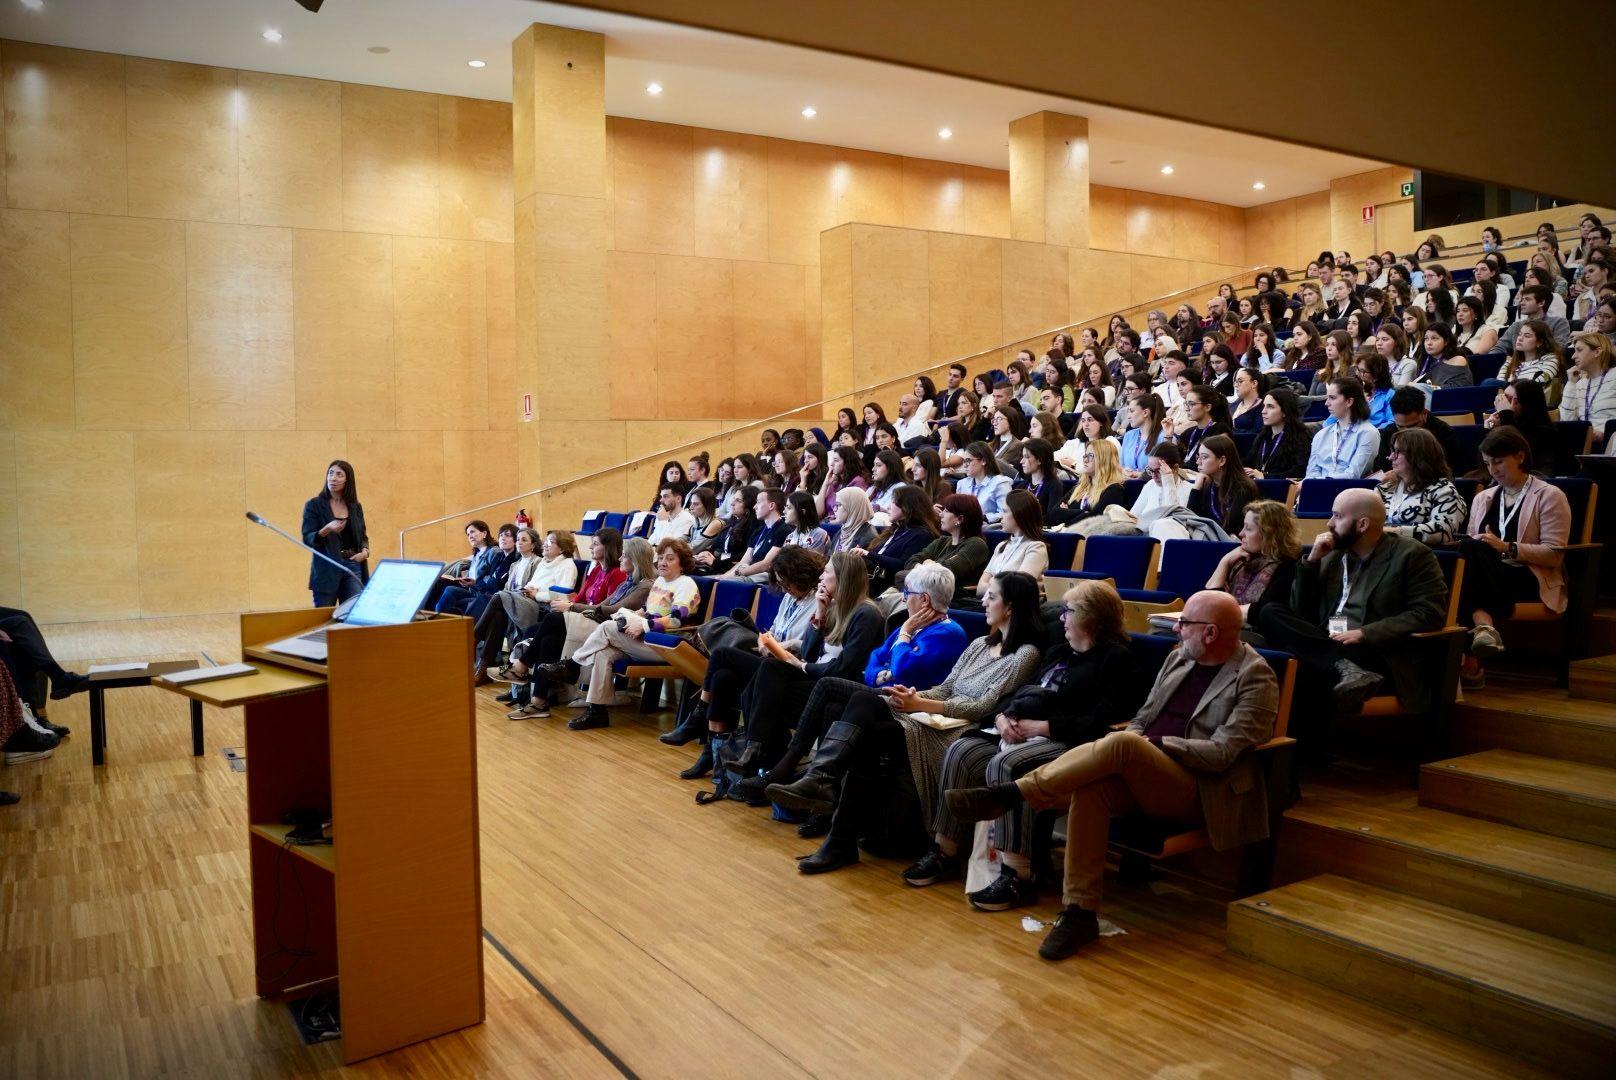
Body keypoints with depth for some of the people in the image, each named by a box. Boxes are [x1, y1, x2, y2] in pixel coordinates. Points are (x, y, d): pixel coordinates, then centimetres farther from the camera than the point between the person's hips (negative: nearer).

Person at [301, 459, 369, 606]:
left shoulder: (355, 507, 11)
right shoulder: (314, 505, 0)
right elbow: (307, 540, -6)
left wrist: (365, 551, -2)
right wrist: (326, 530, -24)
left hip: (353, 566, 3)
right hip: (326, 570, -3)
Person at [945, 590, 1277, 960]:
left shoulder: (1255, 677, -5)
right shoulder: (1179, 658, 17)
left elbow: (1222, 753, -13)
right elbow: (1142, 717, 19)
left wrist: (1154, 743, -14)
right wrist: (1135, 737, -3)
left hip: (1196, 791, -6)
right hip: (1141, 779, 6)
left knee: (1121, 744, -33)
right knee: (1091, 788, -28)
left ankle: (1010, 794, -29)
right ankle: (1080, 913, -22)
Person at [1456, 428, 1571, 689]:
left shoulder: (1549, 496, 6)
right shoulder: (1483, 498, 24)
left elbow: (1554, 555, -5)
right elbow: (1469, 542, 16)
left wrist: (1506, 548, -16)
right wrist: (1470, 548, -8)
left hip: (1530, 580, -4)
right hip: (1486, 578, 4)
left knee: (1472, 550, -33)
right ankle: (1484, 625, -50)